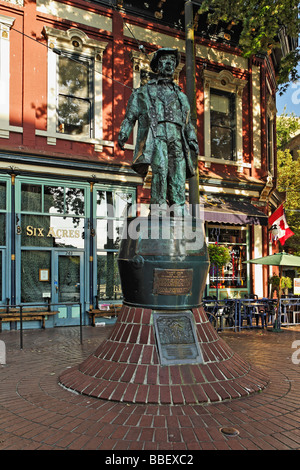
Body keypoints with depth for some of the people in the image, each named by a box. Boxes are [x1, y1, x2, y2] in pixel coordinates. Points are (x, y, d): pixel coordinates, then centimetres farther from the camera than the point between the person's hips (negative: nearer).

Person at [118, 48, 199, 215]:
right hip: (156, 134, -3)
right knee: (160, 169, -24)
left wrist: (192, 139, 11)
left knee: (179, 177, -7)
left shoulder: (181, 95, 32)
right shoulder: (145, 91, 22)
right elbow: (130, 115, 14)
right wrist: (123, 134, 0)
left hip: (177, 138, 4)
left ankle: (179, 214, -10)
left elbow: (188, 121, 26)